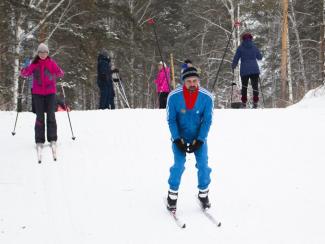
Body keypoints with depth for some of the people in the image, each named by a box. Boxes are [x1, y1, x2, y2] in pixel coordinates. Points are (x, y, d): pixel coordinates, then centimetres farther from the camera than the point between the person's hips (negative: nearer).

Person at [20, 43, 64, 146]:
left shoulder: (51, 63, 1)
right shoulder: (34, 64, 5)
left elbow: (60, 73, -6)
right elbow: (26, 73, 3)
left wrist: (59, 73, -29)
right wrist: (24, 71, -19)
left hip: (50, 92, -1)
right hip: (38, 93, 1)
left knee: (51, 115, -2)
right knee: (39, 116, 1)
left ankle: (52, 139, 3)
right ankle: (39, 140, 3)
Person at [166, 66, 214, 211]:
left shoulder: (206, 97, -18)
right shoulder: (174, 96, -20)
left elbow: (207, 120, -10)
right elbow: (171, 120, -10)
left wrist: (199, 141, -17)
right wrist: (178, 140, -17)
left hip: (199, 136, 1)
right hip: (180, 136, -1)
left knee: (203, 164, -6)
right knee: (179, 164, -12)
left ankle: (203, 194, 14)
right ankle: (172, 195, 5)